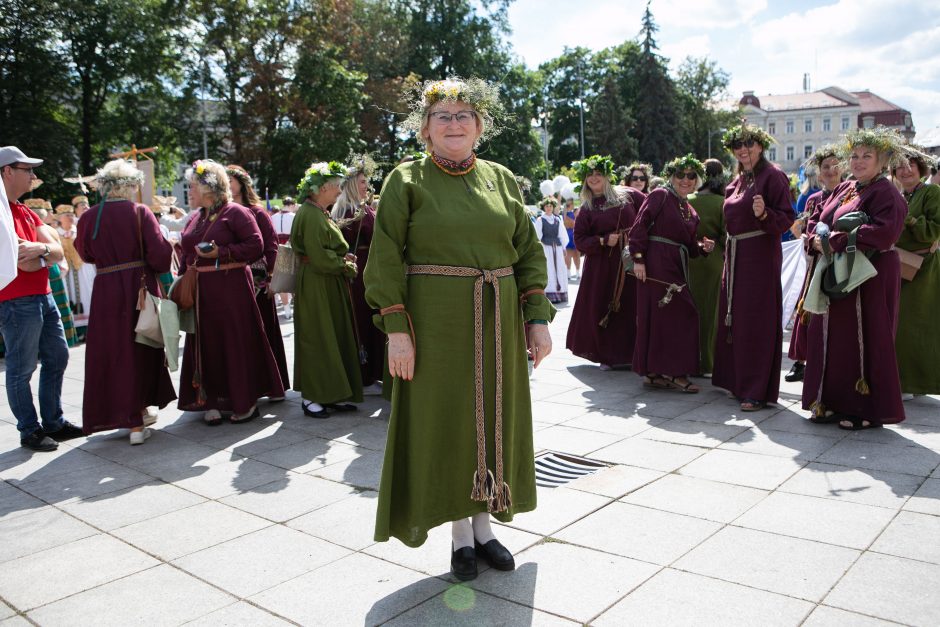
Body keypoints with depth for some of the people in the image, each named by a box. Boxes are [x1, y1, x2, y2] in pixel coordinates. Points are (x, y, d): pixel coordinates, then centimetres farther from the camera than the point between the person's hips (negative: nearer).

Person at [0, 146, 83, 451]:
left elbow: (58, 253, 5)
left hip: (43, 296, 9)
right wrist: (47, 249, -1)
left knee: (57, 357, 15)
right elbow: (26, 263, -21)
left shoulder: (27, 212, 14)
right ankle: (29, 431, 13)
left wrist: (41, 247, -16)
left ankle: (53, 422, 26)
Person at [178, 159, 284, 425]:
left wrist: (221, 253, -18)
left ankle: (246, 402, 11)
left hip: (231, 290, -6)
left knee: (237, 344, -1)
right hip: (201, 292, 7)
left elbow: (256, 245, -12)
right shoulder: (196, 218, 16)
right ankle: (212, 402, 15)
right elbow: (187, 254, 20)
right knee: (207, 346, 6)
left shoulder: (235, 212, -5)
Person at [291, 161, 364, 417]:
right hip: (316, 287, -10)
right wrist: (347, 267, -9)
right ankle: (310, 397, 6)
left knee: (334, 337, 11)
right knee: (317, 338, -3)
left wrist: (343, 258, 4)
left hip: (329, 285, 10)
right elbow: (319, 257, -21)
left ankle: (330, 394, 18)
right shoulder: (311, 215, -16)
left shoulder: (319, 213, 16)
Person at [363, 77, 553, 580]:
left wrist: (538, 319, 0)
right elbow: (385, 261, -7)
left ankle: (483, 523, 27)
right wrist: (396, 329, -15)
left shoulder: (501, 179, 8)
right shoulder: (406, 180, -2)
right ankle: (459, 531, 20)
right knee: (445, 420, 4)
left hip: (497, 326, 4)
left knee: (493, 419, 10)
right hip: (435, 325, -3)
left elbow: (528, 253, 8)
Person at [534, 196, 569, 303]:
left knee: (559, 270, 3)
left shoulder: (557, 220, 14)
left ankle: (559, 293, 8)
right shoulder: (540, 220, 0)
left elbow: (562, 235, 17)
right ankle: (549, 295, -8)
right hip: (546, 247, -5)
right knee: (548, 271, -8)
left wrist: (563, 248, 12)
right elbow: (538, 237, -5)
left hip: (557, 248, 5)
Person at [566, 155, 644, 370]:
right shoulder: (587, 208, 5)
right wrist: (604, 241, -13)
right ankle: (607, 355, 14)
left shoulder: (629, 195, 6)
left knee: (634, 307, 1)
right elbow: (580, 240, 1)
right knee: (602, 309, 0)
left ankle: (633, 353, 13)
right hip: (603, 266, 0)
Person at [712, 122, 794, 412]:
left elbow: (787, 219, -14)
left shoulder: (773, 175, -9)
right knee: (733, 318, 12)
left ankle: (758, 391, 0)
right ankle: (737, 380, 24)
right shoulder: (739, 179, 15)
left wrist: (764, 213, -32)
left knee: (757, 322, -6)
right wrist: (727, 252, 15)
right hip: (735, 254, 8)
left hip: (760, 255, -8)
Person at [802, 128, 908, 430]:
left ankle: (869, 411, 9)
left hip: (870, 277, -8)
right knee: (832, 337, 9)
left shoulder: (885, 193, -10)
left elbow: (884, 232, -24)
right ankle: (836, 403, 19)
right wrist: (817, 239, -10)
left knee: (865, 340, -2)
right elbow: (820, 222, 13)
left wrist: (836, 241, -23)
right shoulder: (843, 190, 14)